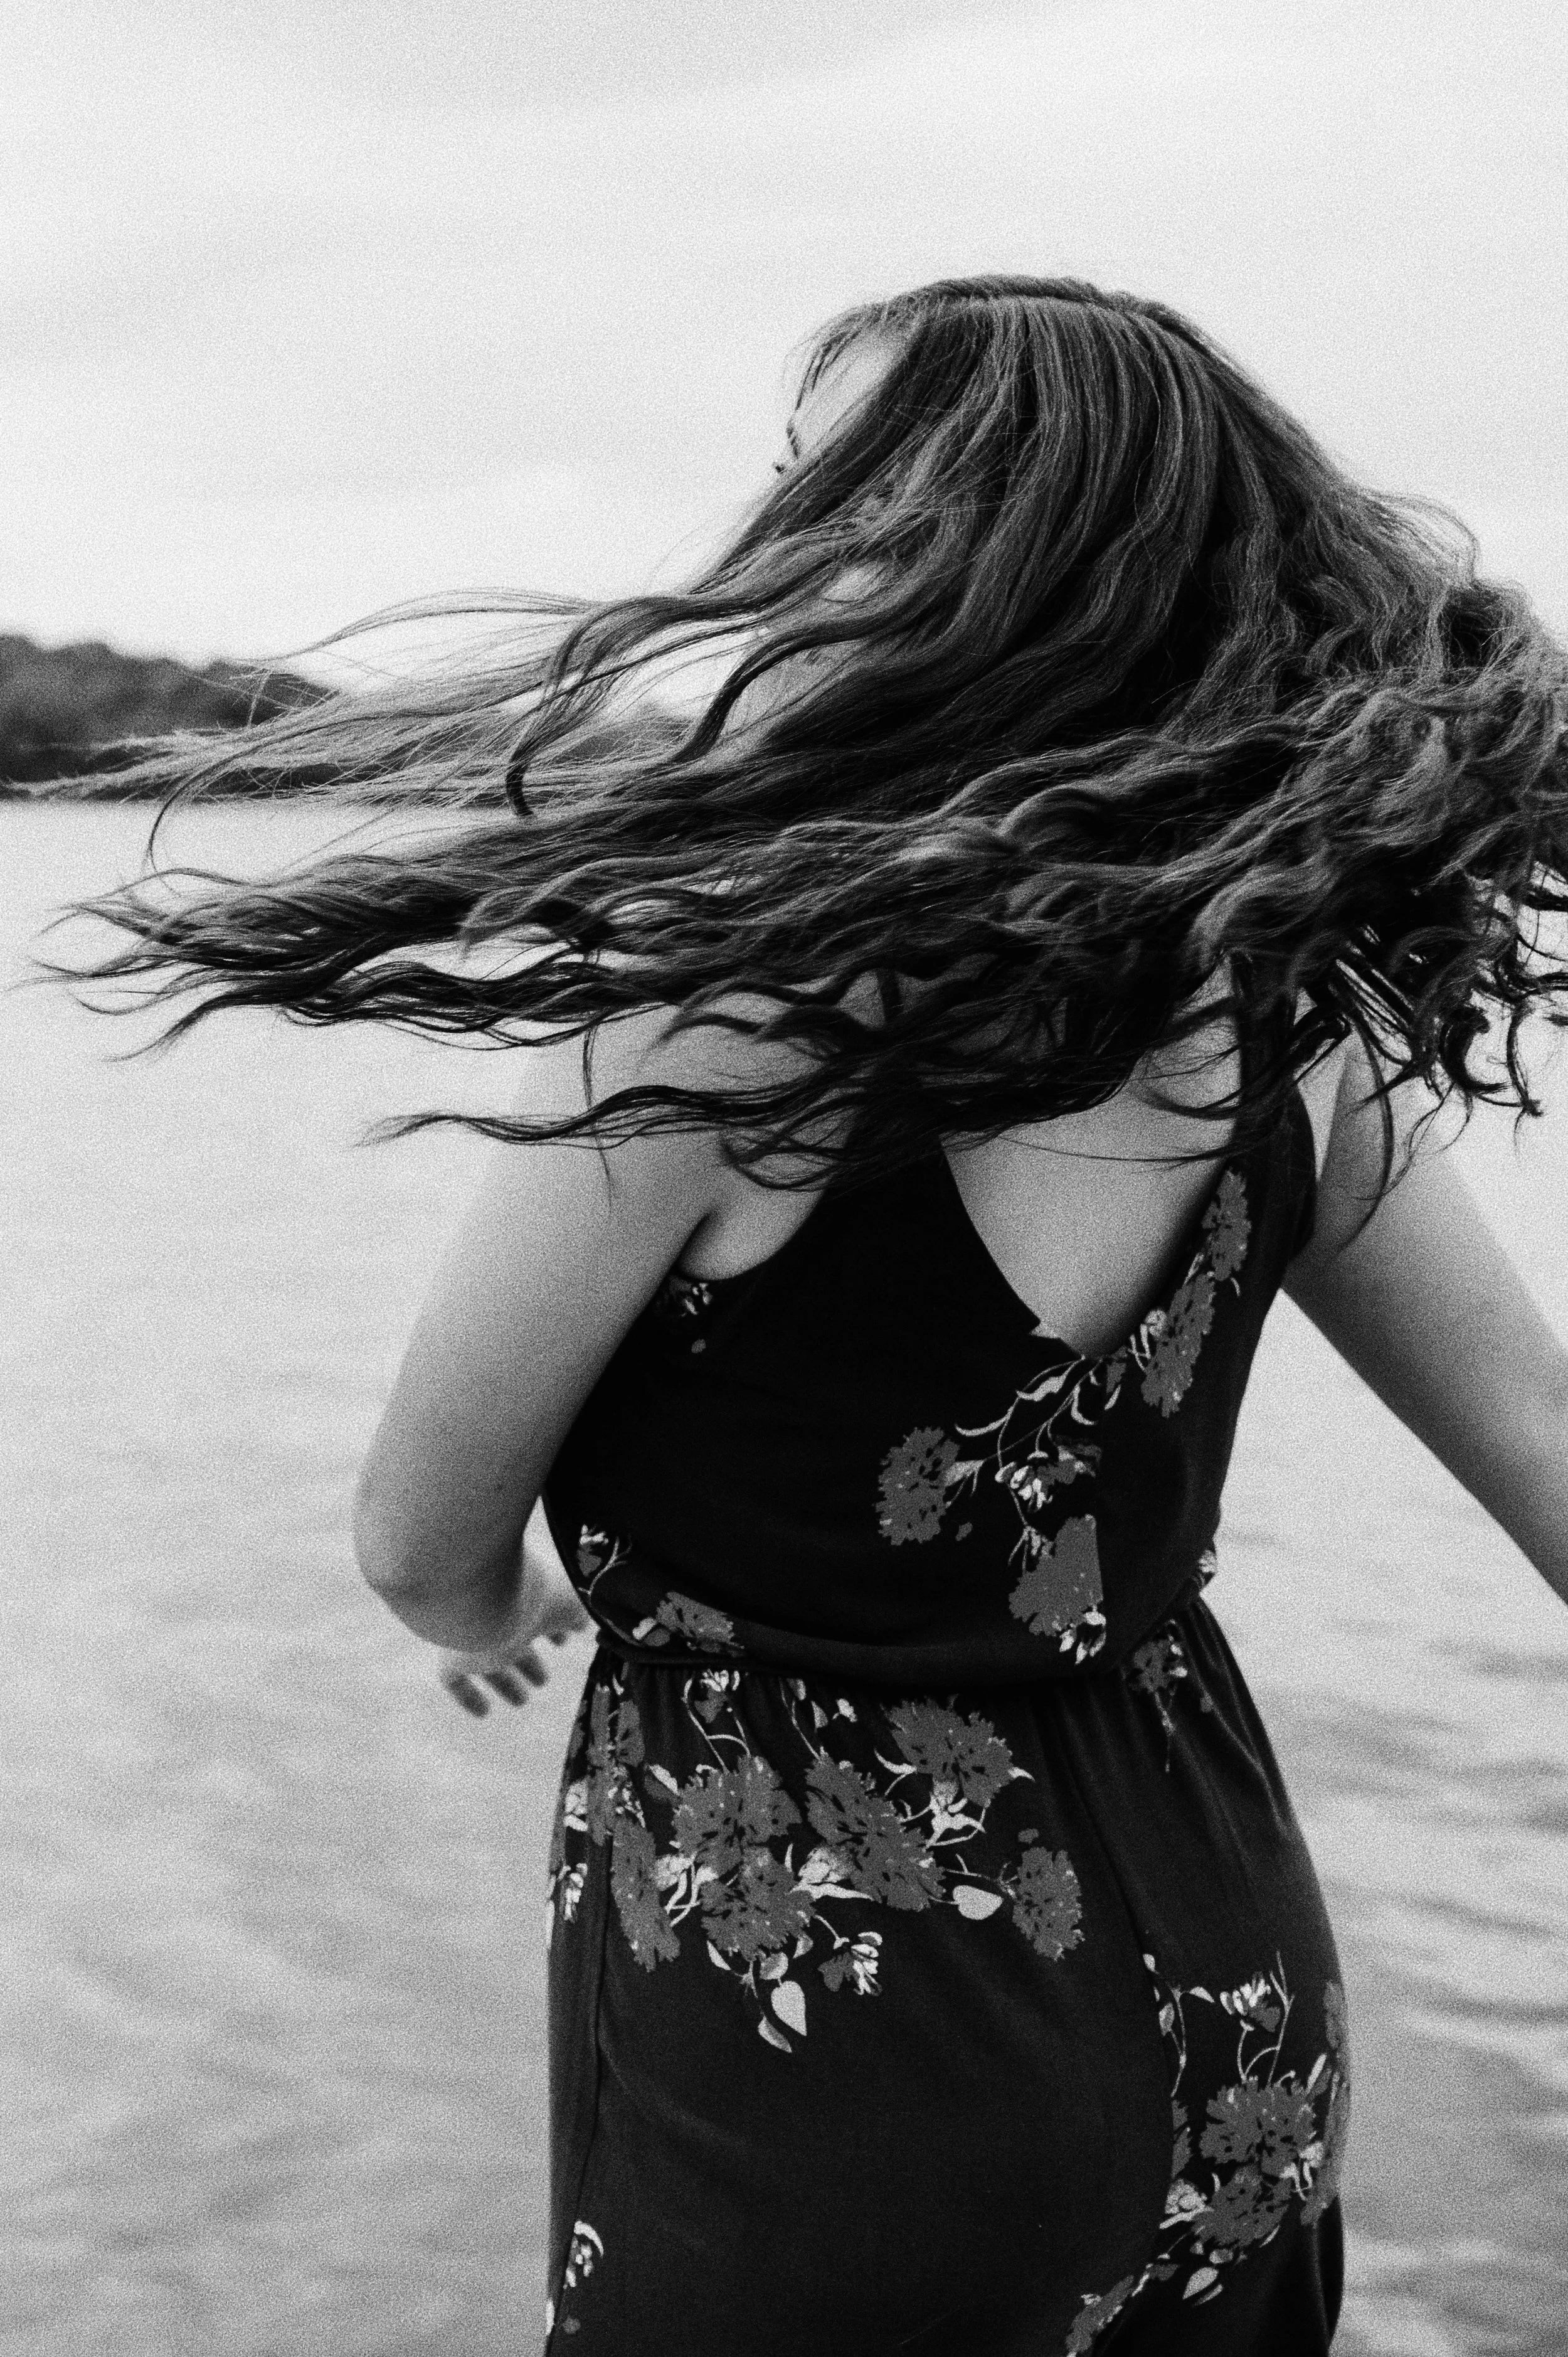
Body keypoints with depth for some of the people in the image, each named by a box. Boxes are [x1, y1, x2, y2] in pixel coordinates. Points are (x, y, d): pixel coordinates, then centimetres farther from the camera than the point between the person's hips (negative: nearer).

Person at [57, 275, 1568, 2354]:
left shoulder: (707, 996, -23)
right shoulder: (1287, 1013, -5)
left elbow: (422, 1547, -10)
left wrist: (497, 1603, 13)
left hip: (840, 2064, -5)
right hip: (1224, 1999, 6)